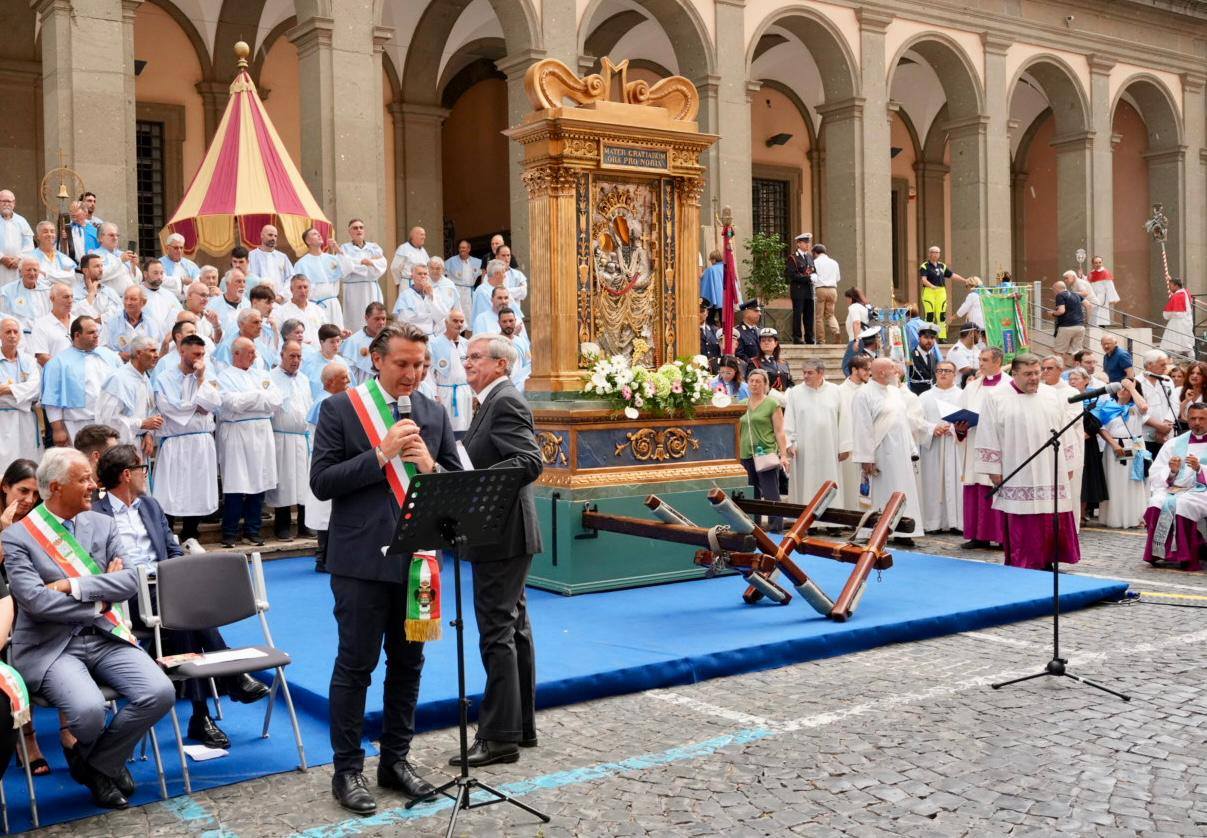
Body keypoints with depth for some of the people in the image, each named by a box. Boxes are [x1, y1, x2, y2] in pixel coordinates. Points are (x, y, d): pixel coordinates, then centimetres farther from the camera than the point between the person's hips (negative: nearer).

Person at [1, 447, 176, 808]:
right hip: (51, 646, -4)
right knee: (89, 710, -31)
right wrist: (99, 609, -9)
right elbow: (36, 600, -14)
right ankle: (87, 753, 10)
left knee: (160, 692, -20)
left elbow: (129, 581, 0)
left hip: (106, 637, 5)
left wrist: (74, 585, -13)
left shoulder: (102, 524, 10)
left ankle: (100, 764, 5)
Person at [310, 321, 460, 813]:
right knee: (355, 665, 3)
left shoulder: (434, 414, 8)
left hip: (417, 557, 4)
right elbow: (321, 482, -10)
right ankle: (347, 769, 15)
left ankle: (396, 759, 27)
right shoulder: (340, 409, -3)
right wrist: (380, 454, -18)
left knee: (407, 662, 13)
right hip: (363, 559, -4)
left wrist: (430, 466, -12)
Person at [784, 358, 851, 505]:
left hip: (829, 451, 0)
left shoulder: (836, 391, 4)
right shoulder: (795, 393, 3)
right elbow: (789, 422, 3)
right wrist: (789, 443, -9)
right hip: (804, 451, 0)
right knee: (805, 487, 1)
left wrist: (844, 447, -1)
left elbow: (843, 421, 3)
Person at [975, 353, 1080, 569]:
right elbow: (989, 438, -3)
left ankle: (1046, 563, 14)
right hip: (1017, 478, -4)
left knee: (1051, 525, 5)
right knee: (1021, 529, -3)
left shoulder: (1051, 402, 14)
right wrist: (994, 470, -8)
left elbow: (1064, 437, 17)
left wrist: (1067, 466, 12)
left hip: (1050, 478, 4)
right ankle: (1020, 567, 4)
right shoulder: (996, 401, 0)